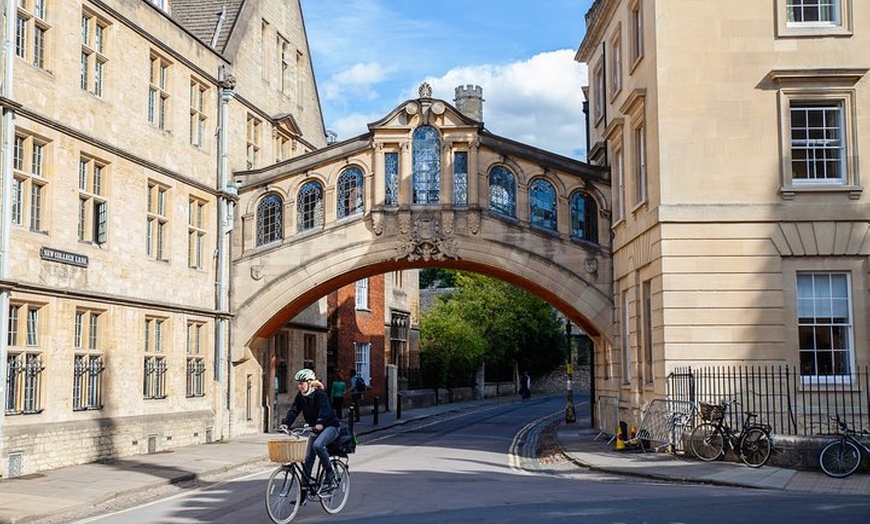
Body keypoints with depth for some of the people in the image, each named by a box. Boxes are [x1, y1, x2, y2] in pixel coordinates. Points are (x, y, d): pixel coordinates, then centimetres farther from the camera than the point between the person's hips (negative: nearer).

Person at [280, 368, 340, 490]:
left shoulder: (320, 394, -19)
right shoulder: (300, 397, 1)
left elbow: (324, 410, -34)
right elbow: (293, 410, -10)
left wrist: (320, 423, -53)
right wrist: (286, 423, -29)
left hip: (330, 426, -7)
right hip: (316, 429, 7)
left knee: (317, 445, -33)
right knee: (308, 459, 1)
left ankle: (331, 478, -23)